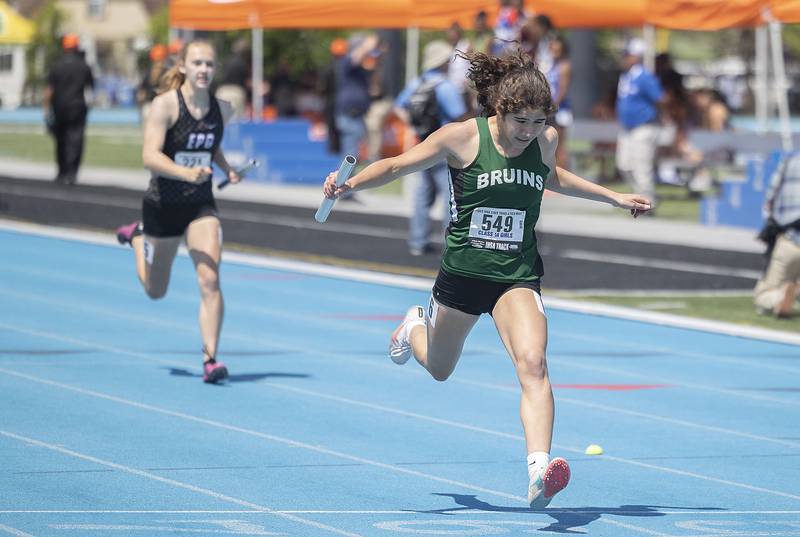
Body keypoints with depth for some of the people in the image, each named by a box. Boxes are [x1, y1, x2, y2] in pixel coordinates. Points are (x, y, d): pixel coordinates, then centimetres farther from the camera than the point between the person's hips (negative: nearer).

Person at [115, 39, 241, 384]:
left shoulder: (222, 109, -1)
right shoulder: (166, 104, -17)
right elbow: (150, 156, -27)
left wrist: (227, 169, 2)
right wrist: (186, 173, -42)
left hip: (202, 207, 2)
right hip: (163, 205, -2)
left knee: (209, 280, -18)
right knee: (155, 291, 17)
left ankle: (210, 360, -15)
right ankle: (137, 237, 49)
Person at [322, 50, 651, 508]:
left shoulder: (546, 140, -3)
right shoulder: (463, 137, -15)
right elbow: (398, 166, -5)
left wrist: (614, 197, 26)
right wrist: (351, 183, -22)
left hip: (517, 277, 1)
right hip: (462, 272, -1)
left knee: (533, 363, -25)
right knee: (439, 370, 22)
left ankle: (539, 470, -37)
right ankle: (417, 326, 60)